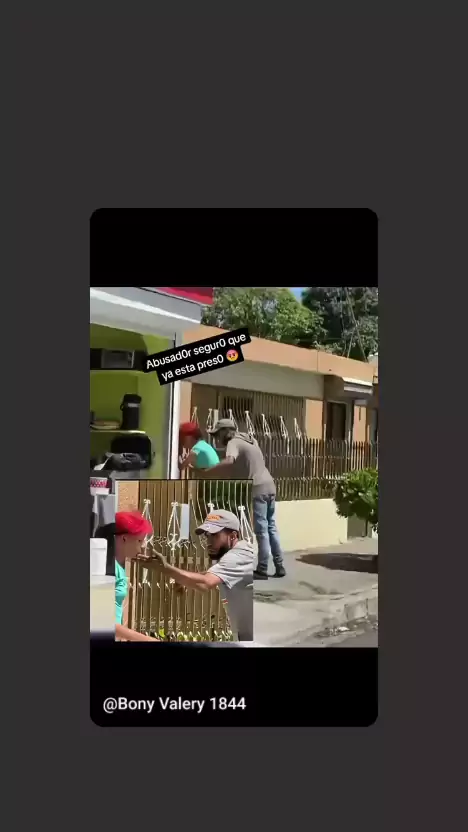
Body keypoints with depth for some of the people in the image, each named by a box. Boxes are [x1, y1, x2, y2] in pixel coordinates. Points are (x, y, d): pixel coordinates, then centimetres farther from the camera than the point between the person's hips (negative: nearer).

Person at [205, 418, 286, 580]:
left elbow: (228, 462, -31)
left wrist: (206, 474, -29)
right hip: (268, 486, 9)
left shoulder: (233, 443, -10)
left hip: (257, 490, -9)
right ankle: (279, 566, 18)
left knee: (261, 530, -3)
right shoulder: (247, 439, 18)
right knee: (271, 527, 14)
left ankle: (262, 571, 3)